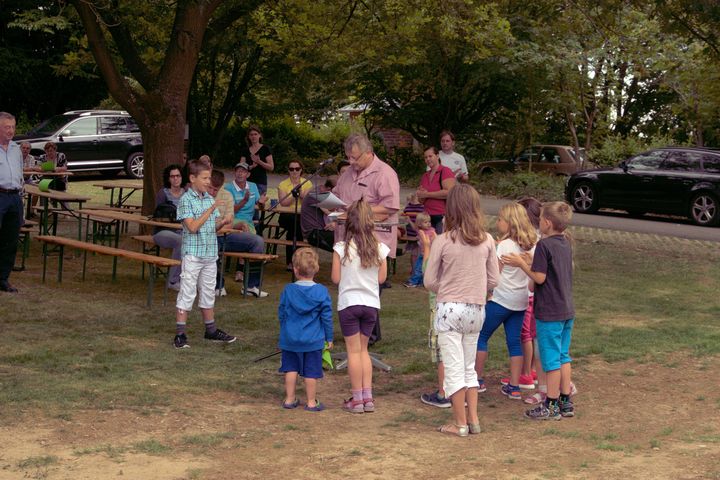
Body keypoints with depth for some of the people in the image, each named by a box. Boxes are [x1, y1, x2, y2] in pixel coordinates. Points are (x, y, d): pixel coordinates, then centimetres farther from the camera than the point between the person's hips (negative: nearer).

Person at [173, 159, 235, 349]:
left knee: (208, 292, 15)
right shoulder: (186, 200, -10)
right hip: (193, 253, -7)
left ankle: (211, 330, 26)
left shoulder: (210, 199, 9)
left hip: (210, 253, 7)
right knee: (187, 294, -4)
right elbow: (192, 227, -19)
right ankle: (180, 335, 0)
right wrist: (210, 211, -20)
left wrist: (222, 222, -6)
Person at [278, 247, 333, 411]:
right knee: (311, 371, 6)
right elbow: (327, 317, -4)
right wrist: (329, 337, 7)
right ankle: (311, 402, 12)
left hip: (290, 339, 1)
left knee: (291, 369, 13)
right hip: (313, 340, -1)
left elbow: (281, 314, 4)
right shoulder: (322, 291, -8)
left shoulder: (288, 290, -6)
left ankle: (289, 399, 18)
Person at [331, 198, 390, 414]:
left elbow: (335, 278, -8)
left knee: (354, 350, 4)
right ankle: (367, 397, 12)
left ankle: (357, 399, 5)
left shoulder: (342, 248, -12)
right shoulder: (379, 248, -4)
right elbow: (381, 278, 3)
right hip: (371, 303, 3)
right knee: (363, 349, 16)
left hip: (349, 303, -3)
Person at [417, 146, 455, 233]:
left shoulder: (445, 171, -4)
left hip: (442, 217, -7)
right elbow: (420, 199, 24)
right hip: (428, 217, 7)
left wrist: (427, 194, -11)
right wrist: (421, 195, -2)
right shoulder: (425, 176, 18)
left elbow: (448, 192, -17)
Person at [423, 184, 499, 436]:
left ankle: (460, 423, 8)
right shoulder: (487, 241, -2)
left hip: (449, 309, -4)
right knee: (469, 367, 19)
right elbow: (493, 280, 4)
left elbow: (429, 281, -6)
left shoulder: (443, 241, -11)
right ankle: (473, 418, 17)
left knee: (453, 368, 4)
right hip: (477, 310, 4)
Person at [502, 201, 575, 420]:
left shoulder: (544, 245, -17)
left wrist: (521, 263, -8)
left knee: (551, 358, -1)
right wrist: (527, 262, 18)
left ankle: (551, 405, 5)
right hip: (567, 310, 8)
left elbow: (539, 278, -18)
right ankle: (565, 401, 20)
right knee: (563, 356, 14)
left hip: (549, 312, -8)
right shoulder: (566, 243, 8)